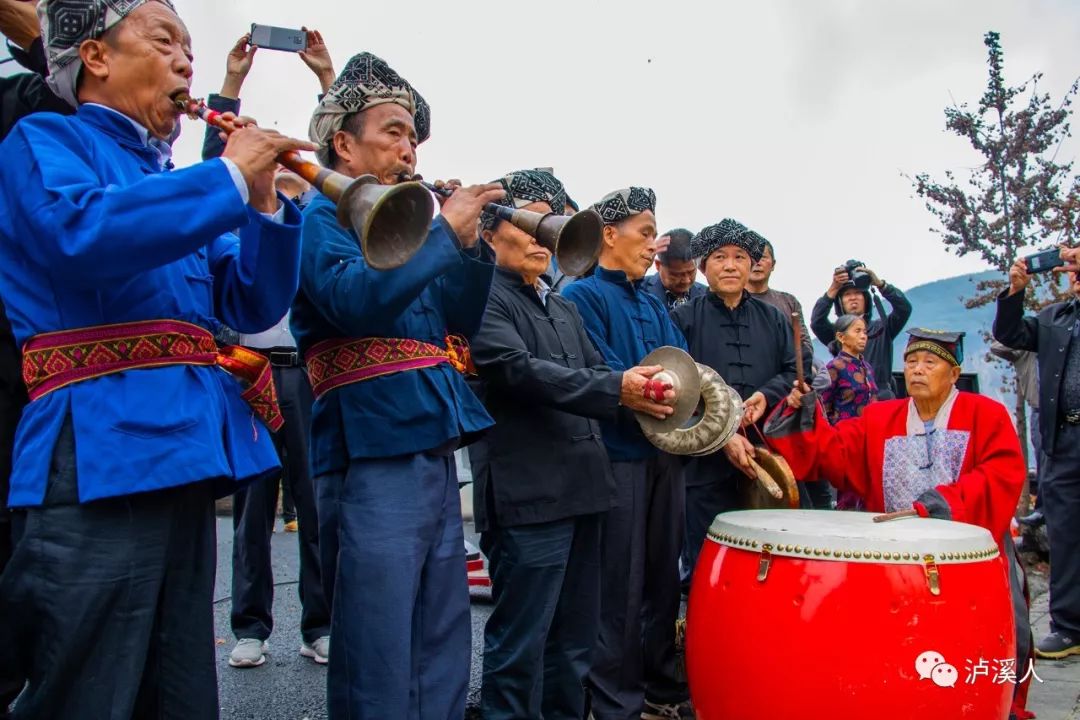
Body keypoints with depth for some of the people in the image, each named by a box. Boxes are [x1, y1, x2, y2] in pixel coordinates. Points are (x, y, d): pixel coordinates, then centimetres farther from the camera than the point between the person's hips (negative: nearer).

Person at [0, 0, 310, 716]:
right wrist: (229, 176, -14)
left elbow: (253, 307, 13)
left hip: (185, 453, 8)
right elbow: (81, 232, -21)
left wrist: (264, 203, -1)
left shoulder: (171, 185, 22)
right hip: (101, 456, -7)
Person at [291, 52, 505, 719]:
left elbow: (459, 325, 16)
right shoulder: (321, 215, -2)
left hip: (435, 452, 8)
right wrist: (445, 230, -15)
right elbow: (355, 299, -23)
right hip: (373, 458, -8)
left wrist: (470, 246, 2)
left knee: (444, 658, 16)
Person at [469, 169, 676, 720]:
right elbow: (519, 370, -19)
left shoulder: (564, 309, 21)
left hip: (581, 488, 9)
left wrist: (642, 389, -4)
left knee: (575, 638, 19)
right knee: (521, 645, 0)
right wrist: (616, 390, -25)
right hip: (527, 495, -8)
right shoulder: (483, 299, -6)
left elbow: (598, 370, 16)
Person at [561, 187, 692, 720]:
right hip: (618, 456, -7)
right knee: (620, 586, 0)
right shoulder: (584, 295, -5)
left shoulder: (653, 305, 18)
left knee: (663, 576, 15)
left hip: (665, 452, 8)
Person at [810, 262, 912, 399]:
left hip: (882, 399, 1)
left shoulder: (882, 328, 11)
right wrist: (833, 288, -15)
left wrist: (879, 283, -12)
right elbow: (816, 321, -9)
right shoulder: (835, 332, 10)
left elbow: (904, 308, -3)